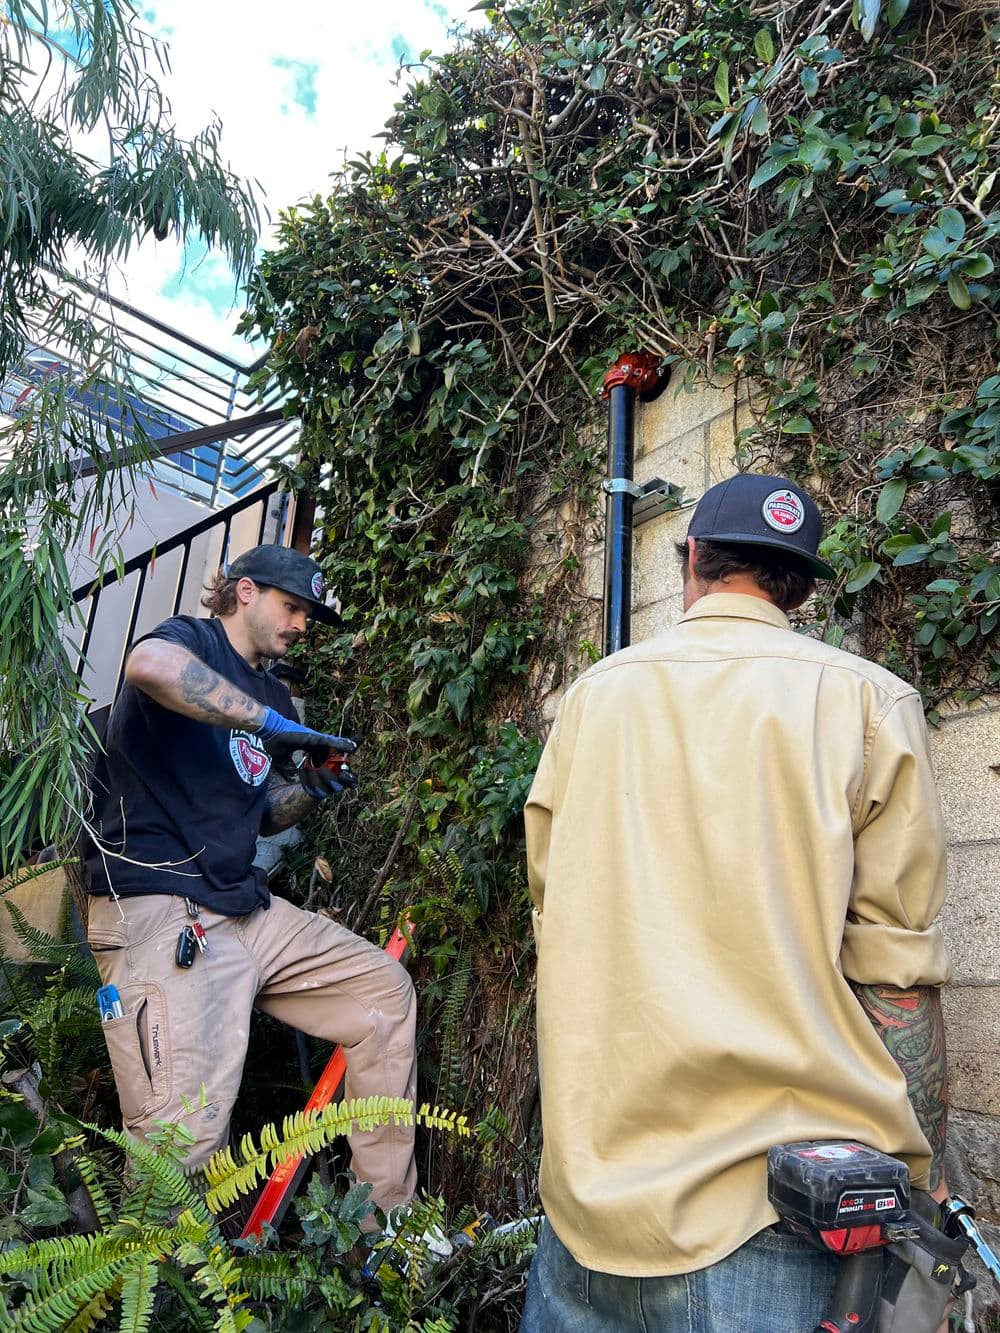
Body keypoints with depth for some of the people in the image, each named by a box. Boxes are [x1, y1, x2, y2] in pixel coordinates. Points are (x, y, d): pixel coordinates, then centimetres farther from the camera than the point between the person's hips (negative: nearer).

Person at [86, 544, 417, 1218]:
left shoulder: (273, 694, 21)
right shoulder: (192, 639, -2)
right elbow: (149, 664, -30)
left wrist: (313, 788, 5)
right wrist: (271, 724, -23)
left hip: (247, 908, 9)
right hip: (159, 913, -8)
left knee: (385, 986, 6)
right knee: (185, 1137, -16)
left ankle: (388, 1221, 14)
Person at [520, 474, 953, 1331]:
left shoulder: (594, 694, 3)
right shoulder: (864, 699, -7)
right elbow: (895, 968, -9)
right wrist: (927, 1177, 3)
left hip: (595, 1162, 3)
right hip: (773, 1191, -2)